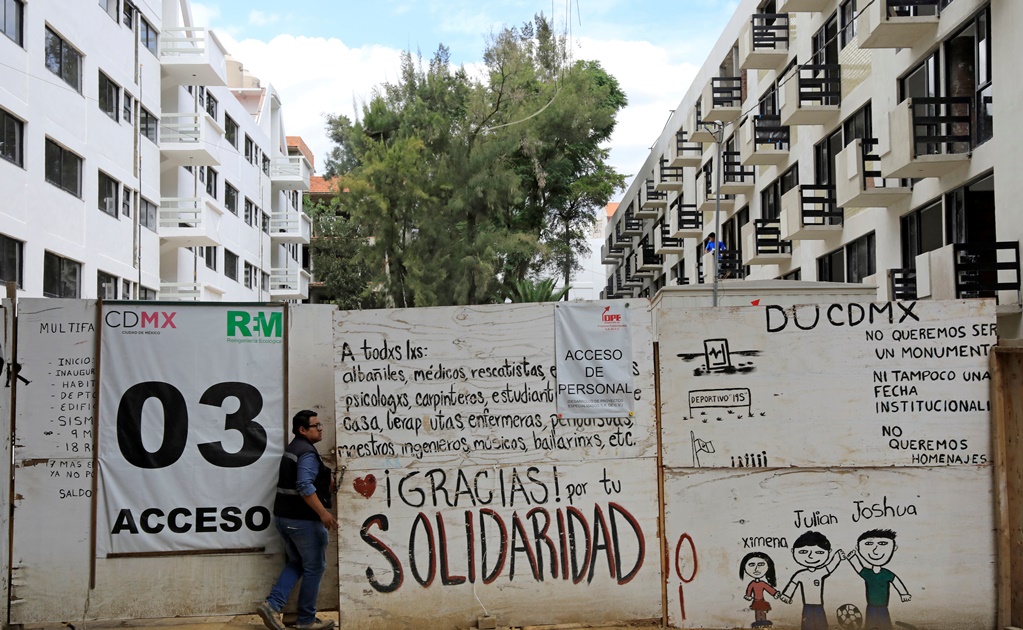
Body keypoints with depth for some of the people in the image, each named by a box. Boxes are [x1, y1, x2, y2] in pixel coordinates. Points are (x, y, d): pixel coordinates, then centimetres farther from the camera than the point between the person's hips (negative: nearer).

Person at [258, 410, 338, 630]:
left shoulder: (293, 448, 15)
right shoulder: (307, 452, -16)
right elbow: (305, 486, -27)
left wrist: (329, 483, 26)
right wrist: (323, 513, -30)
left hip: (285, 516, 9)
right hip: (303, 519, -9)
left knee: (296, 563, 19)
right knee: (314, 567, 3)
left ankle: (272, 604, 3)